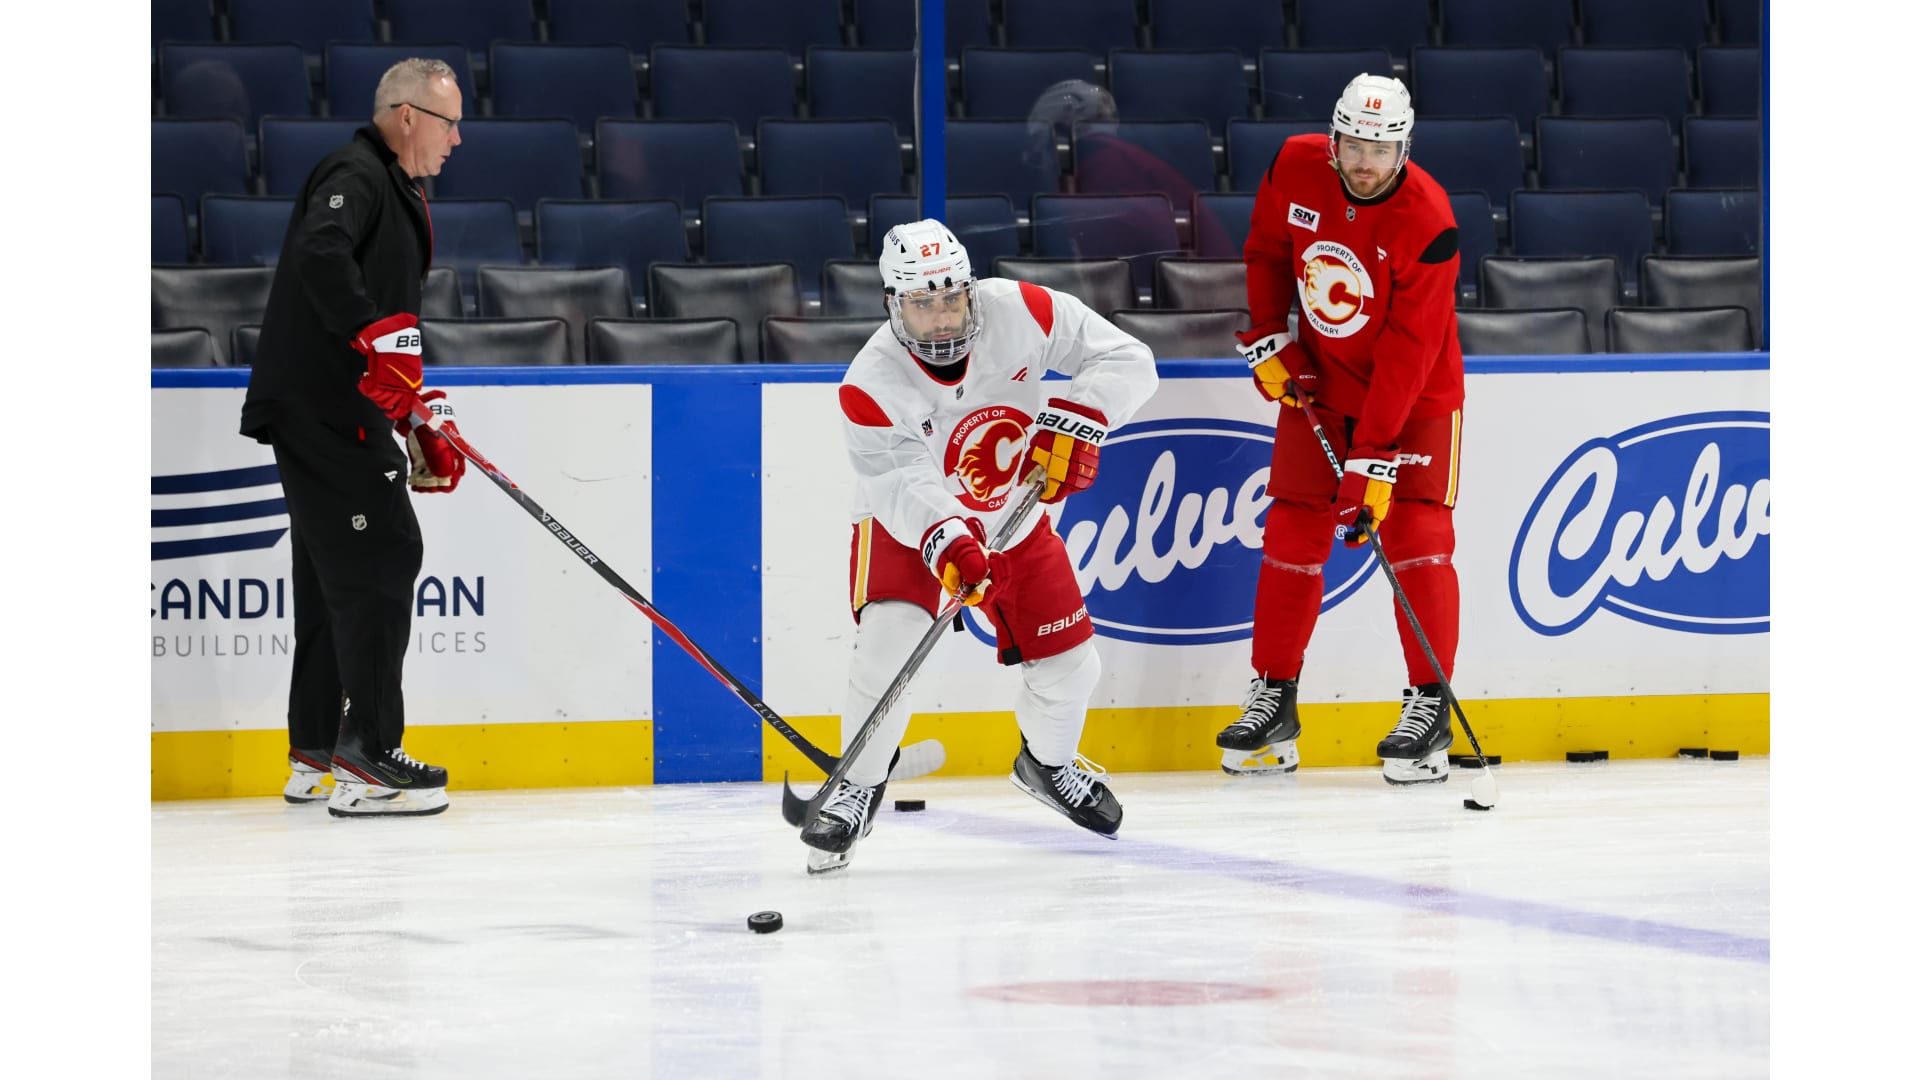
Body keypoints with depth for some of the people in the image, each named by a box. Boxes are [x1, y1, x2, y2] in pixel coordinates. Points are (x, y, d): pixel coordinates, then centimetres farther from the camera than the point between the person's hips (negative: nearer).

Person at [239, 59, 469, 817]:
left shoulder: (398, 194, 22)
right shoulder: (355, 177, -11)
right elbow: (321, 252, -31)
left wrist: (422, 417, 18)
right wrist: (378, 336, -33)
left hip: (341, 411, 11)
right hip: (322, 407, -11)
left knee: (335, 574, 15)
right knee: (380, 561, -13)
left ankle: (316, 757, 22)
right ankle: (365, 762, -14)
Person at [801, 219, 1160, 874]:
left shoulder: (1020, 313, -24)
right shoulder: (872, 385, -29)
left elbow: (1126, 361, -19)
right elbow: (904, 488, -36)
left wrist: (1075, 420, -34)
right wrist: (947, 543, -54)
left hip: (1013, 520, 3)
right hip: (906, 525, -3)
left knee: (1069, 662, 4)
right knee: (888, 646, -25)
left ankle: (1049, 763, 37)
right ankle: (859, 789, -5)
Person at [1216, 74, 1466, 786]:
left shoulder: (1427, 222, -26)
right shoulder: (1296, 169, -13)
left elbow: (1407, 352, -27)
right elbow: (1267, 250, 8)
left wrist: (1372, 458, -30)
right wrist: (1267, 339, 0)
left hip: (1414, 392, -4)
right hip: (1319, 379, 4)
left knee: (1413, 536, -12)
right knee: (1292, 534, 1)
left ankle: (1428, 708, -5)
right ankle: (1273, 701, 11)